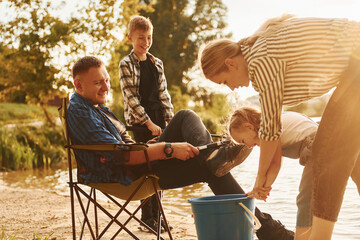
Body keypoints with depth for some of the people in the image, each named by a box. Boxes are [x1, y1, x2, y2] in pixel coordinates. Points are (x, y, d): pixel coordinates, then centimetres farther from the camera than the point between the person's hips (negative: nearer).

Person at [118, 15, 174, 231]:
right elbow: (131, 98, -10)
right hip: (139, 122, -5)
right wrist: (149, 123, -14)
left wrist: (170, 118, 3)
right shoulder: (126, 65, -4)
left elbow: (163, 93, 13)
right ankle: (147, 218, 7)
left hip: (158, 120, 5)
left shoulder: (157, 63, 12)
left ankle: (156, 215, 17)